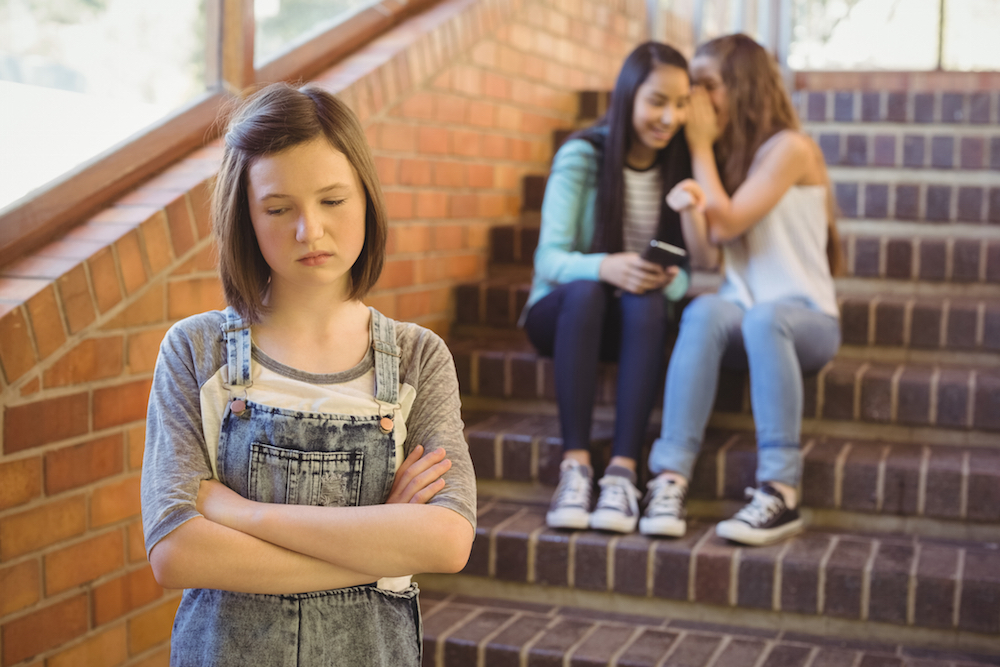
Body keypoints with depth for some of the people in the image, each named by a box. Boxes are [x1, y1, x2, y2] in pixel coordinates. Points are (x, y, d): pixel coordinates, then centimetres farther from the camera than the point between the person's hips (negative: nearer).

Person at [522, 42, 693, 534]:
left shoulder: (683, 166, -2)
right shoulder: (581, 156, -10)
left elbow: (688, 274, -4)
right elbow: (549, 259, -16)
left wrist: (671, 279, -29)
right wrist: (605, 267, -37)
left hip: (636, 323, 2)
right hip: (562, 312, -2)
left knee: (647, 301, -33)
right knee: (586, 291, -35)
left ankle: (623, 471, -37)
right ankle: (574, 466, -38)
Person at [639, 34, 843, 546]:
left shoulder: (788, 148, -5)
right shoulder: (726, 156, 14)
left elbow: (727, 225, -10)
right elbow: (705, 257, 4)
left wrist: (701, 146, -2)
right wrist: (689, 206, -17)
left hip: (807, 317, -4)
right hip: (743, 314, 4)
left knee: (763, 317, -39)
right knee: (704, 311, -31)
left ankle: (779, 493, -38)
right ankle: (670, 480, -41)